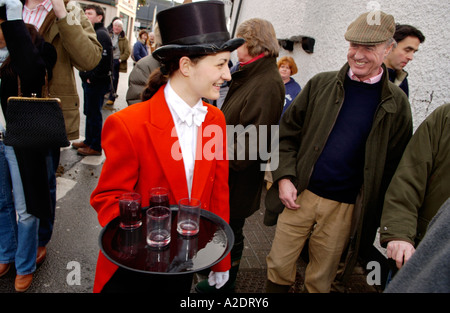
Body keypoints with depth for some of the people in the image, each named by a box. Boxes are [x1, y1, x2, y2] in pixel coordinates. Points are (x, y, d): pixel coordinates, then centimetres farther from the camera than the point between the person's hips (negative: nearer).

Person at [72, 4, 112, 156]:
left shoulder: (101, 35, -15)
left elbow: (104, 62, -24)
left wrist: (92, 78, -17)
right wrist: (85, 76, 13)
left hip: (96, 83, -10)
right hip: (89, 81, 10)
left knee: (94, 114, -3)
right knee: (89, 112, 17)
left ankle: (96, 147, 8)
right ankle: (89, 141, 31)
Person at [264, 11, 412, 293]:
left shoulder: (397, 104, -1)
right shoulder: (321, 84, 1)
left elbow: (394, 166, 2)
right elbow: (288, 132, 3)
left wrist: (371, 214, -2)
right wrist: (284, 177, -8)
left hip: (345, 208, 0)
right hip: (299, 194, 1)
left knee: (320, 280, 16)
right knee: (278, 266, 11)